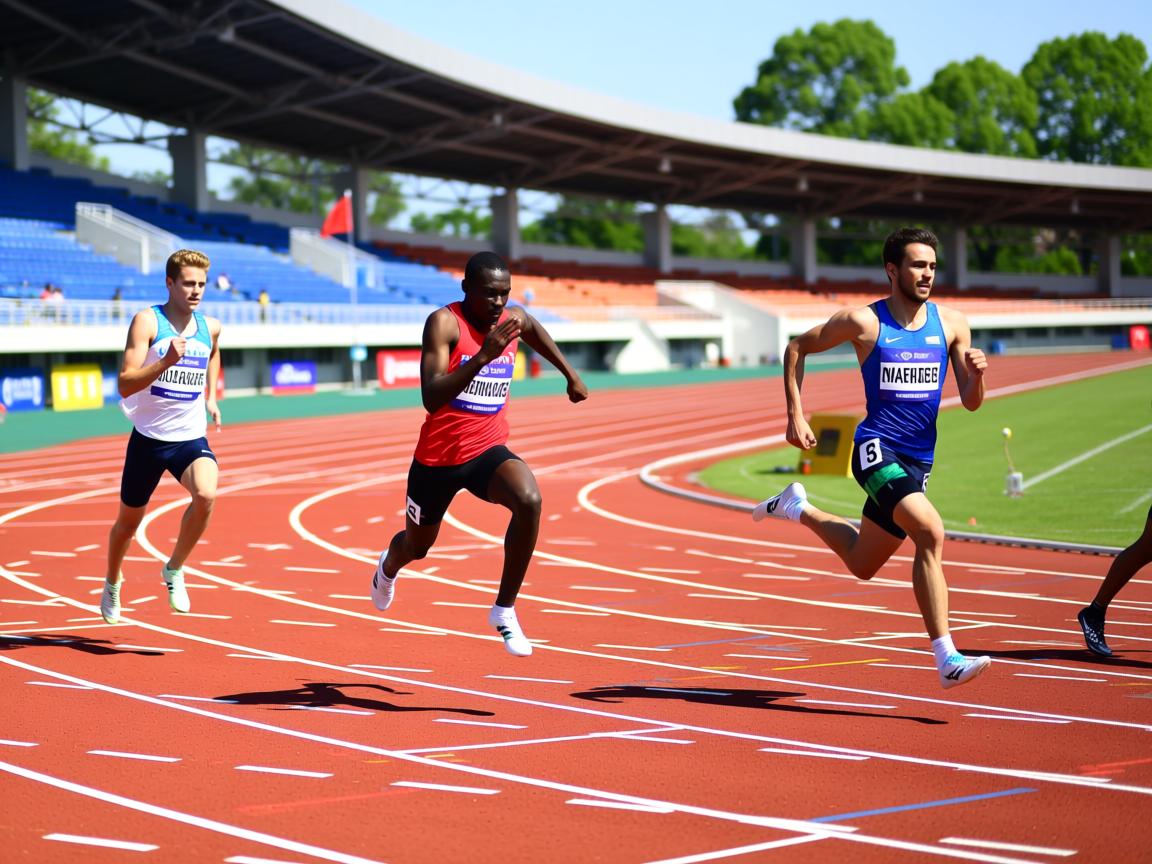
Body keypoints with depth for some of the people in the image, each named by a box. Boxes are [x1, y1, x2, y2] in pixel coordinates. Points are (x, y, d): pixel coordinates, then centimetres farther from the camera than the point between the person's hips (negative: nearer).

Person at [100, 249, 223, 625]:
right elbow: (125, 385, -20)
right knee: (129, 521, 14)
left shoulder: (210, 327, 4)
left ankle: (174, 570, -6)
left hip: (192, 438, 2)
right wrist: (166, 362, -33)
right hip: (149, 438, -2)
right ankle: (112, 582, 44)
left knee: (206, 495, -29)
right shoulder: (147, 321, -11)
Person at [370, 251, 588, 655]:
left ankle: (505, 610, -17)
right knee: (418, 546, 20)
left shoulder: (514, 319, -4)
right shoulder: (444, 323, -22)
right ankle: (389, 566, 61)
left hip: (489, 452, 3)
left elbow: (536, 331, 25)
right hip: (438, 457, -3)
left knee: (529, 500, -30)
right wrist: (483, 356, -44)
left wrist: (571, 375, 26)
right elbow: (431, 398, -35)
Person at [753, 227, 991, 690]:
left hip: (918, 459, 6)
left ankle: (797, 508, 43)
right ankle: (947, 659, -25)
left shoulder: (951, 324, 4)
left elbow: (971, 402, 6)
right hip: (877, 448, -6)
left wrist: (976, 373, -17)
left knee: (861, 564, 17)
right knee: (930, 533, -29)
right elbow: (797, 348, 7)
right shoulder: (863, 322, -6)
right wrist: (795, 415, -1)